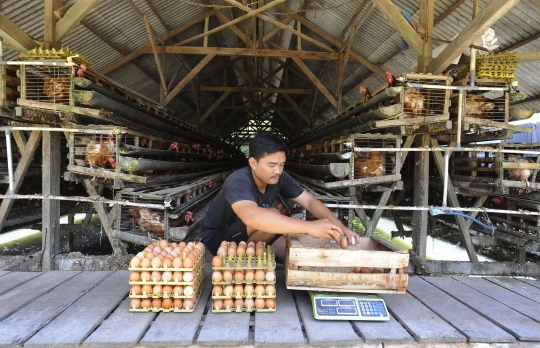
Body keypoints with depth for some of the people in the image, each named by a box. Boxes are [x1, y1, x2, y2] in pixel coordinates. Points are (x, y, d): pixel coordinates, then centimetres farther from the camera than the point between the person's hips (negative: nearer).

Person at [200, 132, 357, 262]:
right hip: (219, 238, -7)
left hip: (253, 235, 7)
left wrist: (340, 227, -28)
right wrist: (310, 226, -58)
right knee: (271, 217, -32)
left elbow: (309, 201, -10)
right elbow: (252, 217, -55)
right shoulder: (238, 182, -35)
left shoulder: (280, 177, -13)